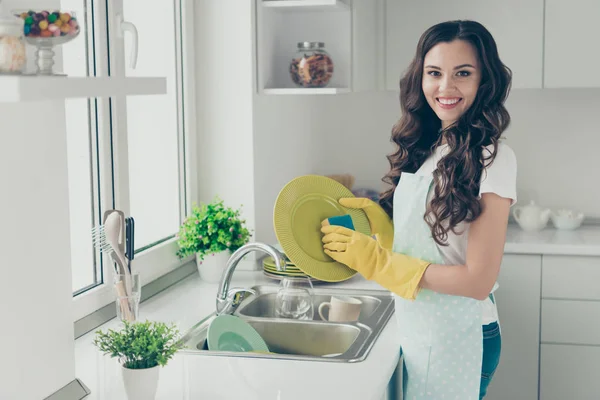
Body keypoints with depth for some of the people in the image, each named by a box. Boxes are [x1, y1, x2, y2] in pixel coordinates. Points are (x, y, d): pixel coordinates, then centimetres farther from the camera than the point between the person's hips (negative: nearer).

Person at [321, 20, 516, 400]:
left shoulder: (491, 158, -18)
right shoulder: (424, 150, 3)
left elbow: (478, 280, -21)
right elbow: (414, 238, 9)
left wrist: (377, 262, -18)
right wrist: (376, 217, -7)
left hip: (457, 339, -7)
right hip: (417, 331, 7)